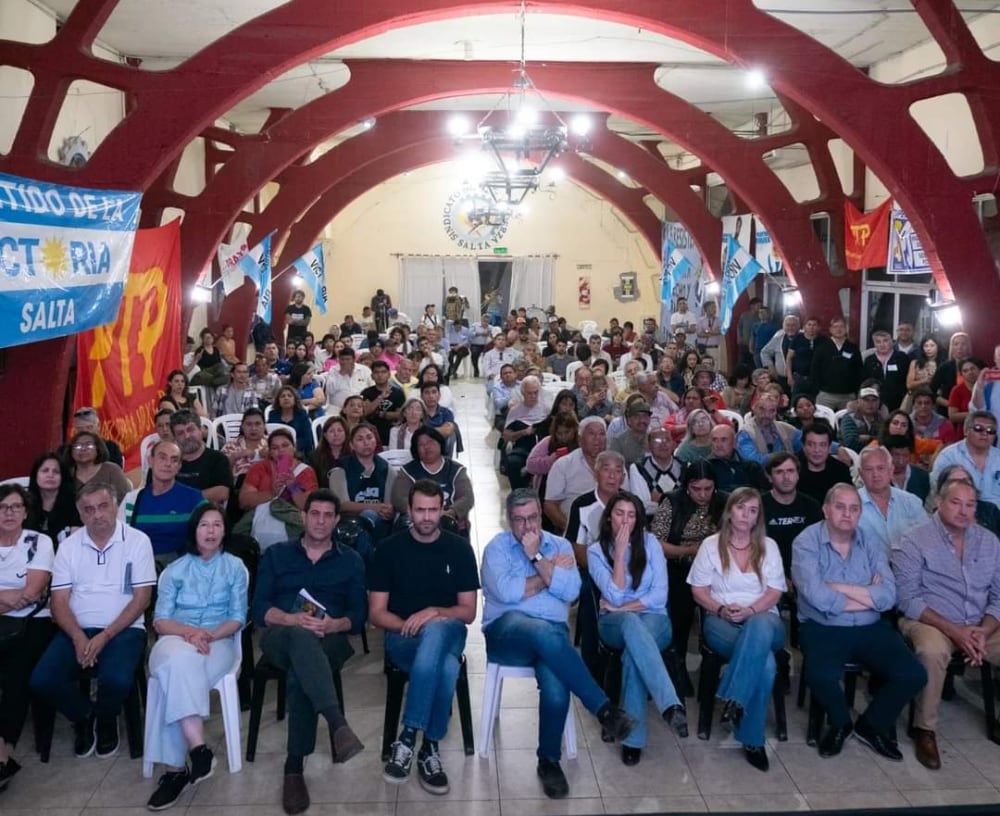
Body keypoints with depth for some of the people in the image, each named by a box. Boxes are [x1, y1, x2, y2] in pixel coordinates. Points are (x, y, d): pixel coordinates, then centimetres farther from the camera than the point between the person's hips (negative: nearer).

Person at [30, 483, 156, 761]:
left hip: (123, 629, -3)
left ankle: (106, 720, 7)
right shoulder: (69, 546, 6)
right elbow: (59, 601, 2)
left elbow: (141, 598, -6)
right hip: (77, 630, 3)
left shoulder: (137, 541, -3)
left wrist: (105, 636, -15)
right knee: (42, 680, -22)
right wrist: (78, 637, -16)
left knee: (117, 680, -31)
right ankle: (84, 716, 11)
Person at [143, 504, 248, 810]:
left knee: (177, 681, -35)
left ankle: (175, 768, -35)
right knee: (181, 660, -39)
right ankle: (198, 747, -44)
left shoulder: (235, 567, 13)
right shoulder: (175, 570, 17)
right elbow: (160, 621, 7)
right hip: (176, 640, 1)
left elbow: (237, 618, 5)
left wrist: (209, 636, -15)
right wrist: (189, 631, -15)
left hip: (218, 642, -1)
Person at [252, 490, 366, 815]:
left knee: (300, 672, -37)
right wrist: (293, 620, -14)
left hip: (330, 640, 1)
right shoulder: (276, 555, 18)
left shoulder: (350, 561, 18)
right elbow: (260, 609, 6)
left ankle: (294, 766, -34)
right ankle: (338, 724, -56)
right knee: (301, 637, -39)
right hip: (280, 636, 0)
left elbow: (358, 616, 8)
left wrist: (333, 624, -15)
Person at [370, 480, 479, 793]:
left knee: (434, 630, -39)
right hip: (403, 638, -1)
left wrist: (434, 612, -15)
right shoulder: (389, 549, 3)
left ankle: (408, 737, -29)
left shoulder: (459, 549, 5)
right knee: (447, 668, -36)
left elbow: (468, 612, 5)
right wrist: (409, 625, -16)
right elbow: (376, 613, 2)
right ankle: (430, 748, -19)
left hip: (447, 634, 1)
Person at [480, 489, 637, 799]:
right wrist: (552, 569, -2)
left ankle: (549, 760, -7)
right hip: (507, 633, -2)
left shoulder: (560, 545, 15)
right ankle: (604, 709, -31)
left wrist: (536, 557, -5)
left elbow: (570, 591, -2)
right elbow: (507, 592, -12)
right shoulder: (497, 547, 7)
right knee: (544, 632, -38)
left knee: (556, 685, -31)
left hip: (552, 635, 2)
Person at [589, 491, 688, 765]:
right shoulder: (596, 551, 2)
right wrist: (620, 552, -12)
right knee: (632, 624, -41)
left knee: (634, 650, -38)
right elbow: (614, 595, -12)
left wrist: (621, 607, -7)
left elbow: (659, 596, -3)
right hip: (614, 623, -1)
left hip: (653, 619, 1)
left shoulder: (649, 542, 3)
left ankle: (633, 737, -39)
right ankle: (671, 705, -54)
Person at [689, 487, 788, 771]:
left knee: (759, 627, -43)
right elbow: (699, 590, 6)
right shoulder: (711, 545, 8)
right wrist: (721, 609, -13)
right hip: (721, 620, -1)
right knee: (765, 663, -36)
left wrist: (750, 611, -15)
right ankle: (752, 740, -26)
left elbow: (774, 592, 4)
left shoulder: (768, 546, 13)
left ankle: (734, 699, -36)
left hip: (763, 618, 1)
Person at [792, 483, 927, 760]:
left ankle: (872, 725, 16)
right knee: (820, 675, -32)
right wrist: (868, 597, -8)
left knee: (913, 675, -14)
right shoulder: (806, 543, -7)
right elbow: (818, 598, -21)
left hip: (870, 628, 4)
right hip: (822, 628, -4)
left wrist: (837, 587, -16)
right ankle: (840, 723, 6)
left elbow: (888, 596, -9)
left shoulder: (872, 545, 5)